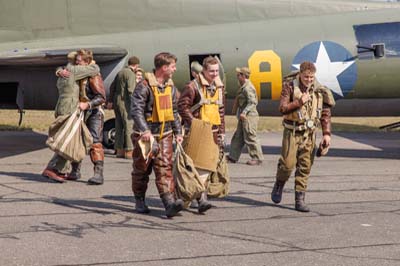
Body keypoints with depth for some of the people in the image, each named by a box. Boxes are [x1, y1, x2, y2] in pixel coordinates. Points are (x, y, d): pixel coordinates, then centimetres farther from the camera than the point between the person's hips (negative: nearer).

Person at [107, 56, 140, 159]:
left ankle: (119, 150, 12)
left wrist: (110, 101, 28)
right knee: (129, 126, -7)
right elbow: (130, 90, -20)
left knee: (119, 127, 11)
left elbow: (113, 88, 22)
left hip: (116, 101, 9)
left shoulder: (120, 72, 17)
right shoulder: (131, 74, -10)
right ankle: (129, 151, -10)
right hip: (125, 102, -9)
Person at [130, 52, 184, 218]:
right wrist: (145, 130, -32)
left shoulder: (170, 87, 10)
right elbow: (136, 111, -21)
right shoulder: (144, 86, -14)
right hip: (145, 136, -5)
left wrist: (178, 132, 15)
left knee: (165, 168, -6)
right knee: (141, 170, 8)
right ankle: (140, 202, 24)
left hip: (164, 135, 5)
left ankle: (169, 204, -15)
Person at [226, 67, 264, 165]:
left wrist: (244, 112, -28)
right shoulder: (243, 87, 15)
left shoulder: (248, 88, -16)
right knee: (238, 137, 14)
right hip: (244, 117, 11)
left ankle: (257, 158, 3)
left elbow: (252, 102, -23)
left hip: (249, 117, -11)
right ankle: (232, 157, 20)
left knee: (250, 137, -5)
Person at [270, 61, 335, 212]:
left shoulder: (319, 90, 2)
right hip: (292, 132, -3)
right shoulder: (290, 86, -7)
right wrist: (299, 102, -22)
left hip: (309, 133, 3)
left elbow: (325, 113, 6)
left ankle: (299, 200, 7)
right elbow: (282, 108, -13)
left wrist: (326, 133, -1)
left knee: (305, 167, 2)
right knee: (288, 163, -7)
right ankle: (278, 187, 23)